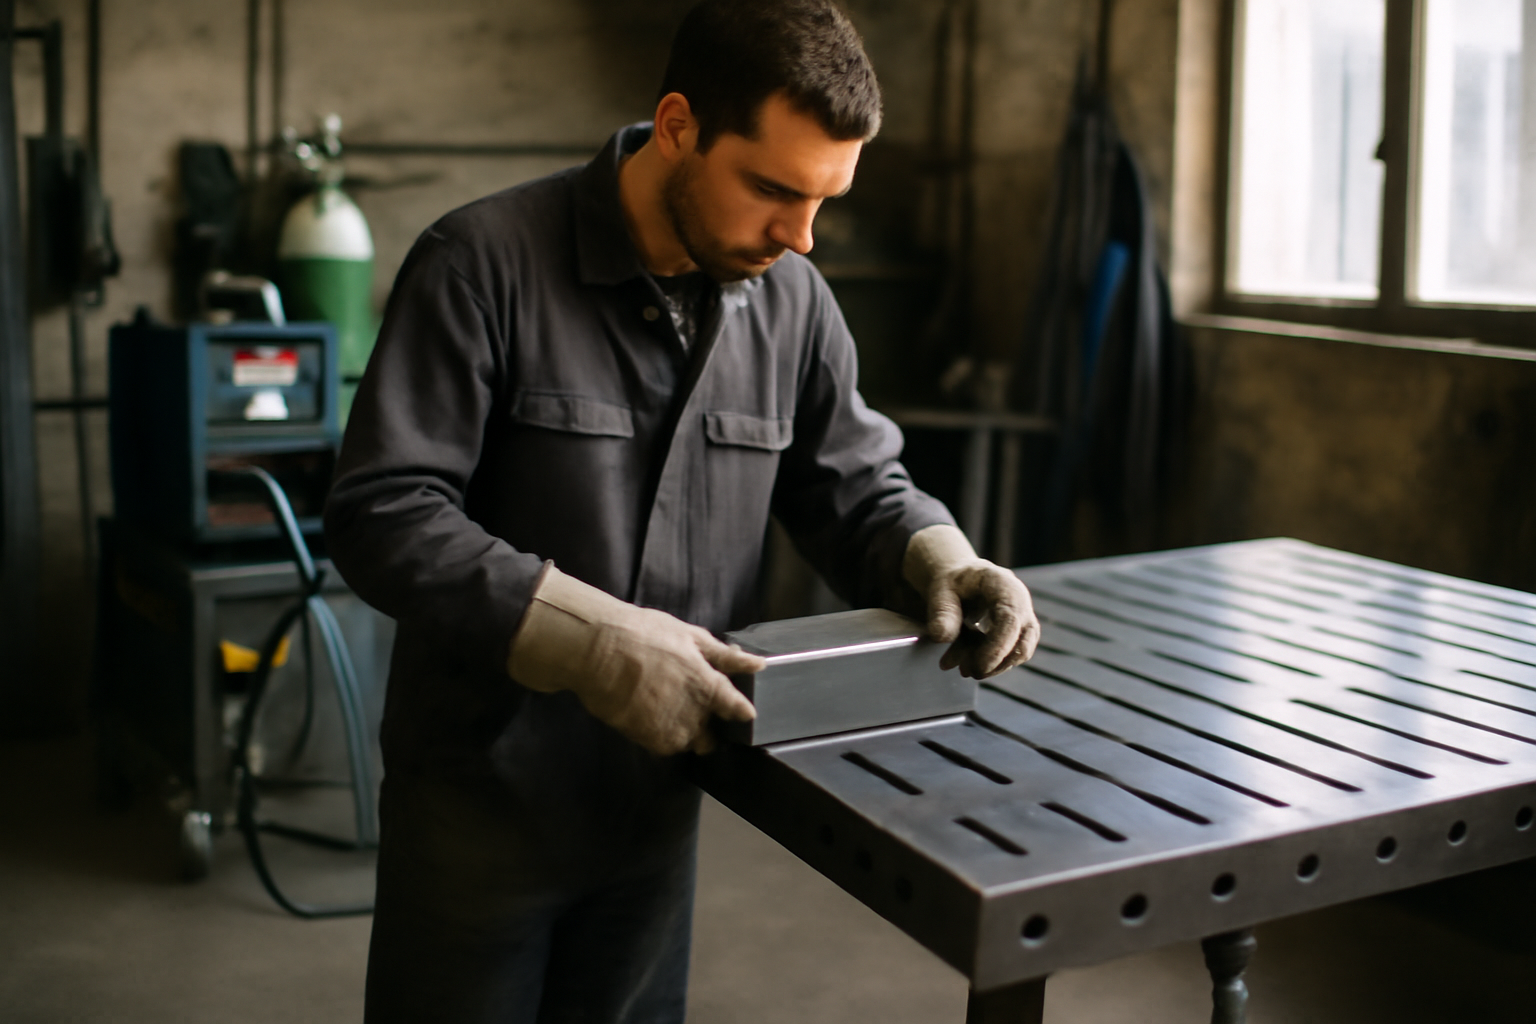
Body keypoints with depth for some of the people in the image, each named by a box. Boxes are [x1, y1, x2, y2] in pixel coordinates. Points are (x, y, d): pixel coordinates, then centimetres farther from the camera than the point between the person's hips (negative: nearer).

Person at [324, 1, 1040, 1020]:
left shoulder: (791, 296, -2)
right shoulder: (486, 260, -17)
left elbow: (856, 483, 8)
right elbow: (381, 513, -21)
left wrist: (936, 555, -14)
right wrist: (588, 639, -31)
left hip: (657, 800, 5)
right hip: (483, 801, -4)